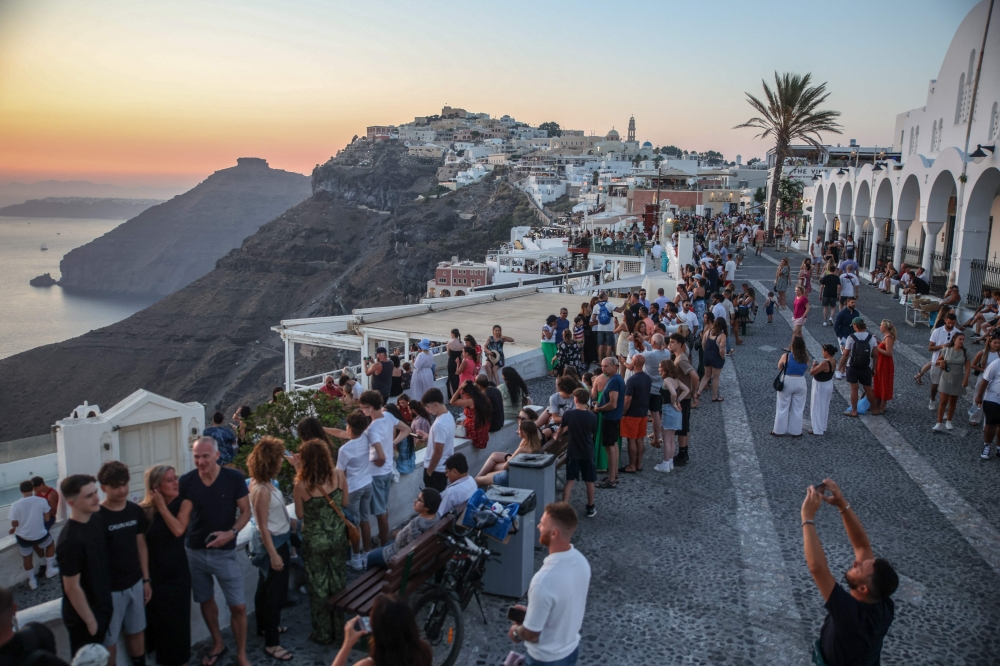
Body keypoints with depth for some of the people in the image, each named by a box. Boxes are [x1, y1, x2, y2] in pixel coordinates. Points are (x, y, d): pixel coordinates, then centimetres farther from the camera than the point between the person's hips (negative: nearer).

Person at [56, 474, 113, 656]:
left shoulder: (97, 519, -6)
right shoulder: (70, 540, -29)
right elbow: (72, 587, -23)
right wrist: (90, 620, -14)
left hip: (101, 607, 7)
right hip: (83, 617, -7)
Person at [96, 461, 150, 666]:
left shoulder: (136, 511, -1)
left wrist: (146, 579, 9)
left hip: (135, 583, 5)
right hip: (110, 588, -5)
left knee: (137, 631, 19)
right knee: (109, 641, 7)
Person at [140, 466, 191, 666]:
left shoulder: (183, 504, -9)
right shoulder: (144, 509, -9)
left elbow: (178, 530, -25)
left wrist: (162, 506, -20)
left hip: (177, 573, 0)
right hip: (153, 573, 1)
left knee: (177, 620, 10)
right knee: (156, 619, 13)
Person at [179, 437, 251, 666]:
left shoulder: (234, 478, -13)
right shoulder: (186, 481, -7)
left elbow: (246, 511, -7)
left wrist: (231, 532, -21)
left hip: (225, 552, -2)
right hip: (195, 551, 2)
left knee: (238, 606, 0)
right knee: (205, 601, 18)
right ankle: (218, 644, 39)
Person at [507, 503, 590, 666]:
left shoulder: (544, 580, -36)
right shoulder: (581, 561, -11)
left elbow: (531, 634, -25)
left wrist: (516, 632, -4)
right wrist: (532, 612, 10)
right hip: (572, 649, 7)